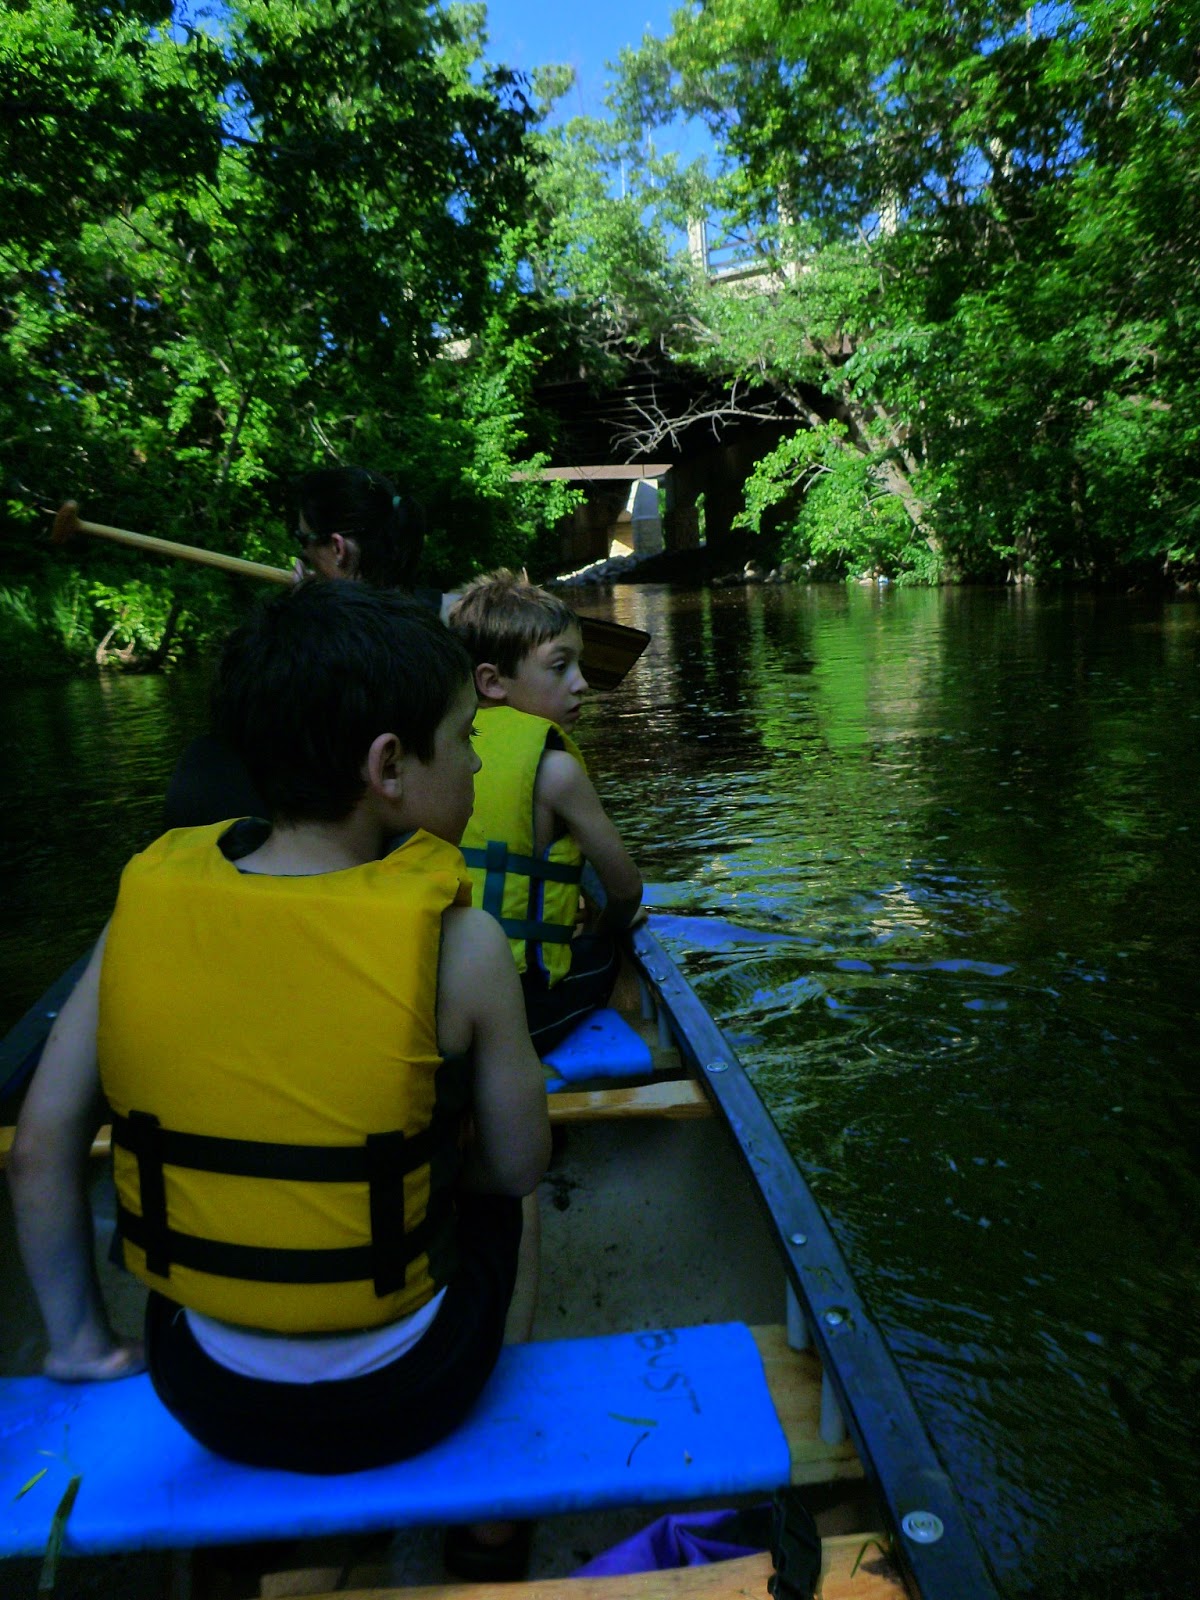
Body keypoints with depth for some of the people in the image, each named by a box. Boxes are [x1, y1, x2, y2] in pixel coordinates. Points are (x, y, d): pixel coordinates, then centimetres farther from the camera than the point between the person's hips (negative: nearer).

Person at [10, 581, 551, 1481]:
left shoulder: (149, 897, -13)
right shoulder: (458, 945, -22)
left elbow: (40, 1153, -6)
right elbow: (519, 1166, -10)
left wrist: (82, 1340, 8)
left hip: (201, 1402, 3)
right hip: (391, 1405, -2)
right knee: (500, 1212, 26)